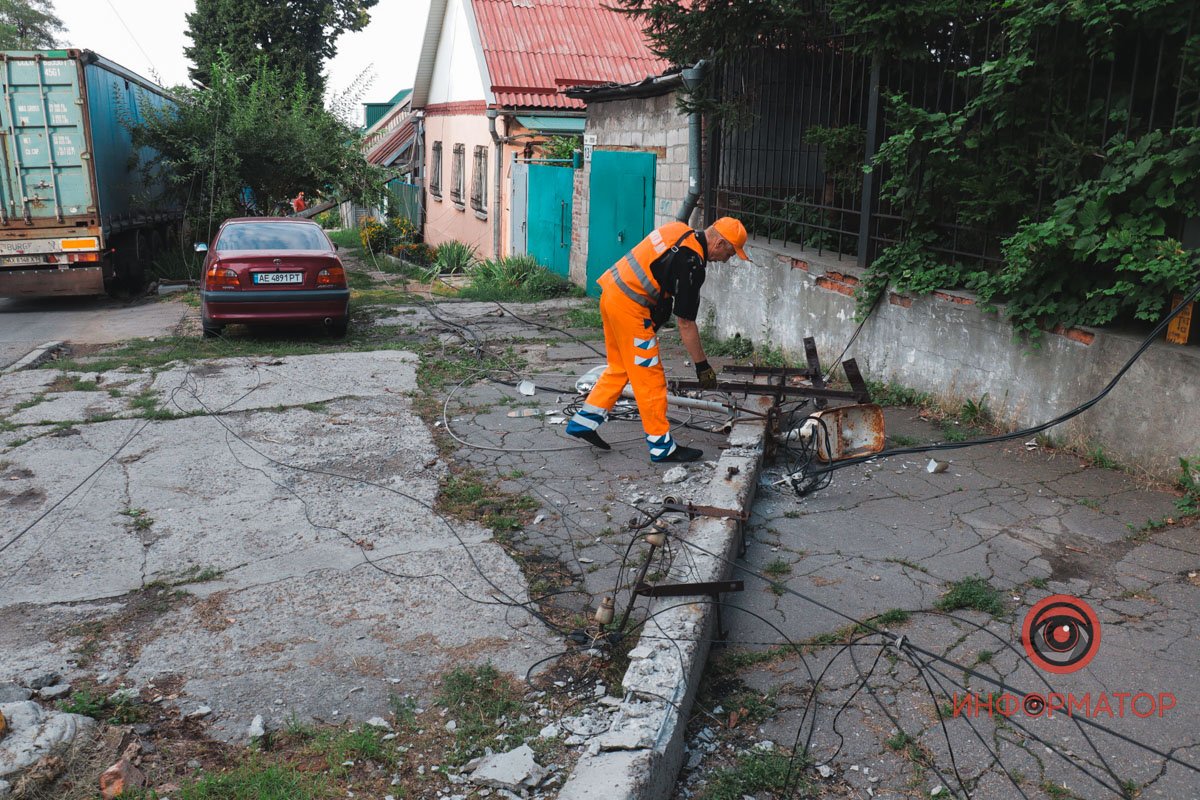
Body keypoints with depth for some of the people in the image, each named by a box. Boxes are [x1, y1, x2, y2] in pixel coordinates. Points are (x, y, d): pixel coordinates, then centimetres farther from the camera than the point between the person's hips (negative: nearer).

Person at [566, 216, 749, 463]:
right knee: (650, 378, 0)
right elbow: (686, 324, -15)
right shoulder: (691, 263, -18)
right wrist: (702, 365, -7)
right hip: (630, 307, -10)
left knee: (620, 368, 20)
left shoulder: (680, 230, 8)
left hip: (611, 292, 10)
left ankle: (583, 422, 26)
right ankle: (663, 447, 9)